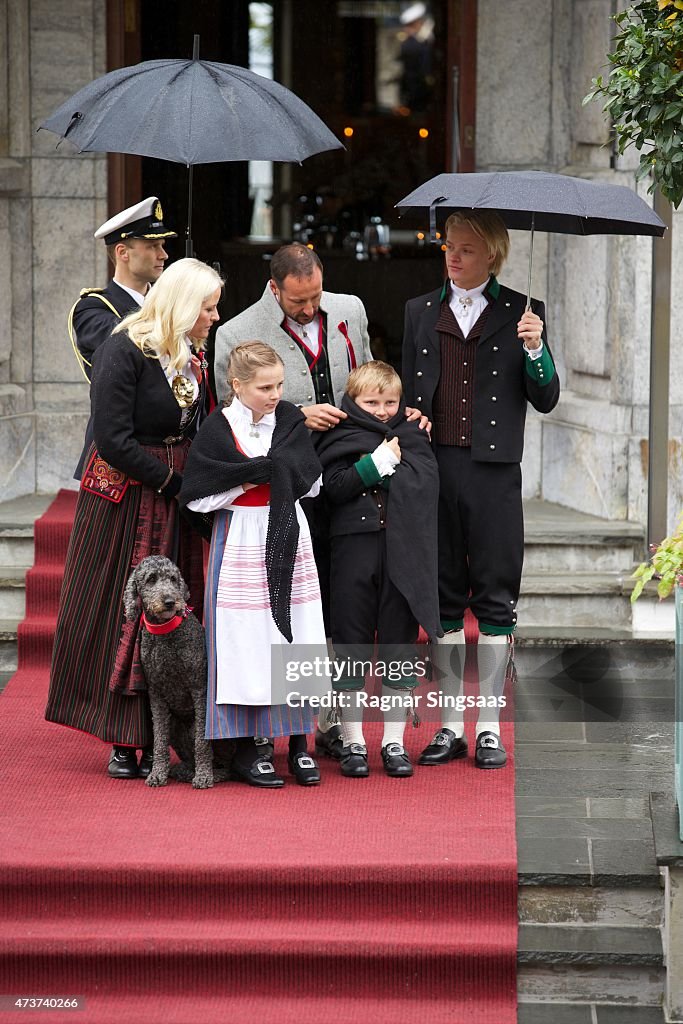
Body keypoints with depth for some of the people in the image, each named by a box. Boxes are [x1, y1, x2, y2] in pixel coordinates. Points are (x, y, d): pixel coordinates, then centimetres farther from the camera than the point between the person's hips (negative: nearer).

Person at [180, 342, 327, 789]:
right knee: (246, 641, -2)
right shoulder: (218, 429, -7)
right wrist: (253, 477, -13)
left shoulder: (290, 420, 5)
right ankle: (246, 749, 8)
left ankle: (298, 742, 15)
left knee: (296, 637, 5)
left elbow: (311, 482, 2)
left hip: (289, 535, 4)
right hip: (241, 540, -4)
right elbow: (196, 497, -10)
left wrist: (266, 468, -11)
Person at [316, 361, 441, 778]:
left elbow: (427, 480, -1)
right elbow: (335, 486, -12)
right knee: (351, 644, 3)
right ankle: (353, 742, 11)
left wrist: (394, 462, -9)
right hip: (354, 548, -2)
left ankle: (394, 741, 13)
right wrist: (380, 462, -14)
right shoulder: (341, 438, 4)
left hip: (403, 550, 2)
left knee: (400, 643, 5)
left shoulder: (411, 435, 12)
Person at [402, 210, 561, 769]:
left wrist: (535, 349, -14)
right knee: (444, 595, 6)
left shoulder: (520, 313, 4)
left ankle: (490, 726, 8)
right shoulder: (420, 312, 12)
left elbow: (546, 399, 1)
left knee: (495, 596, 1)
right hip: (433, 466, 2)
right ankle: (452, 725, 13)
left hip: (493, 471, -2)